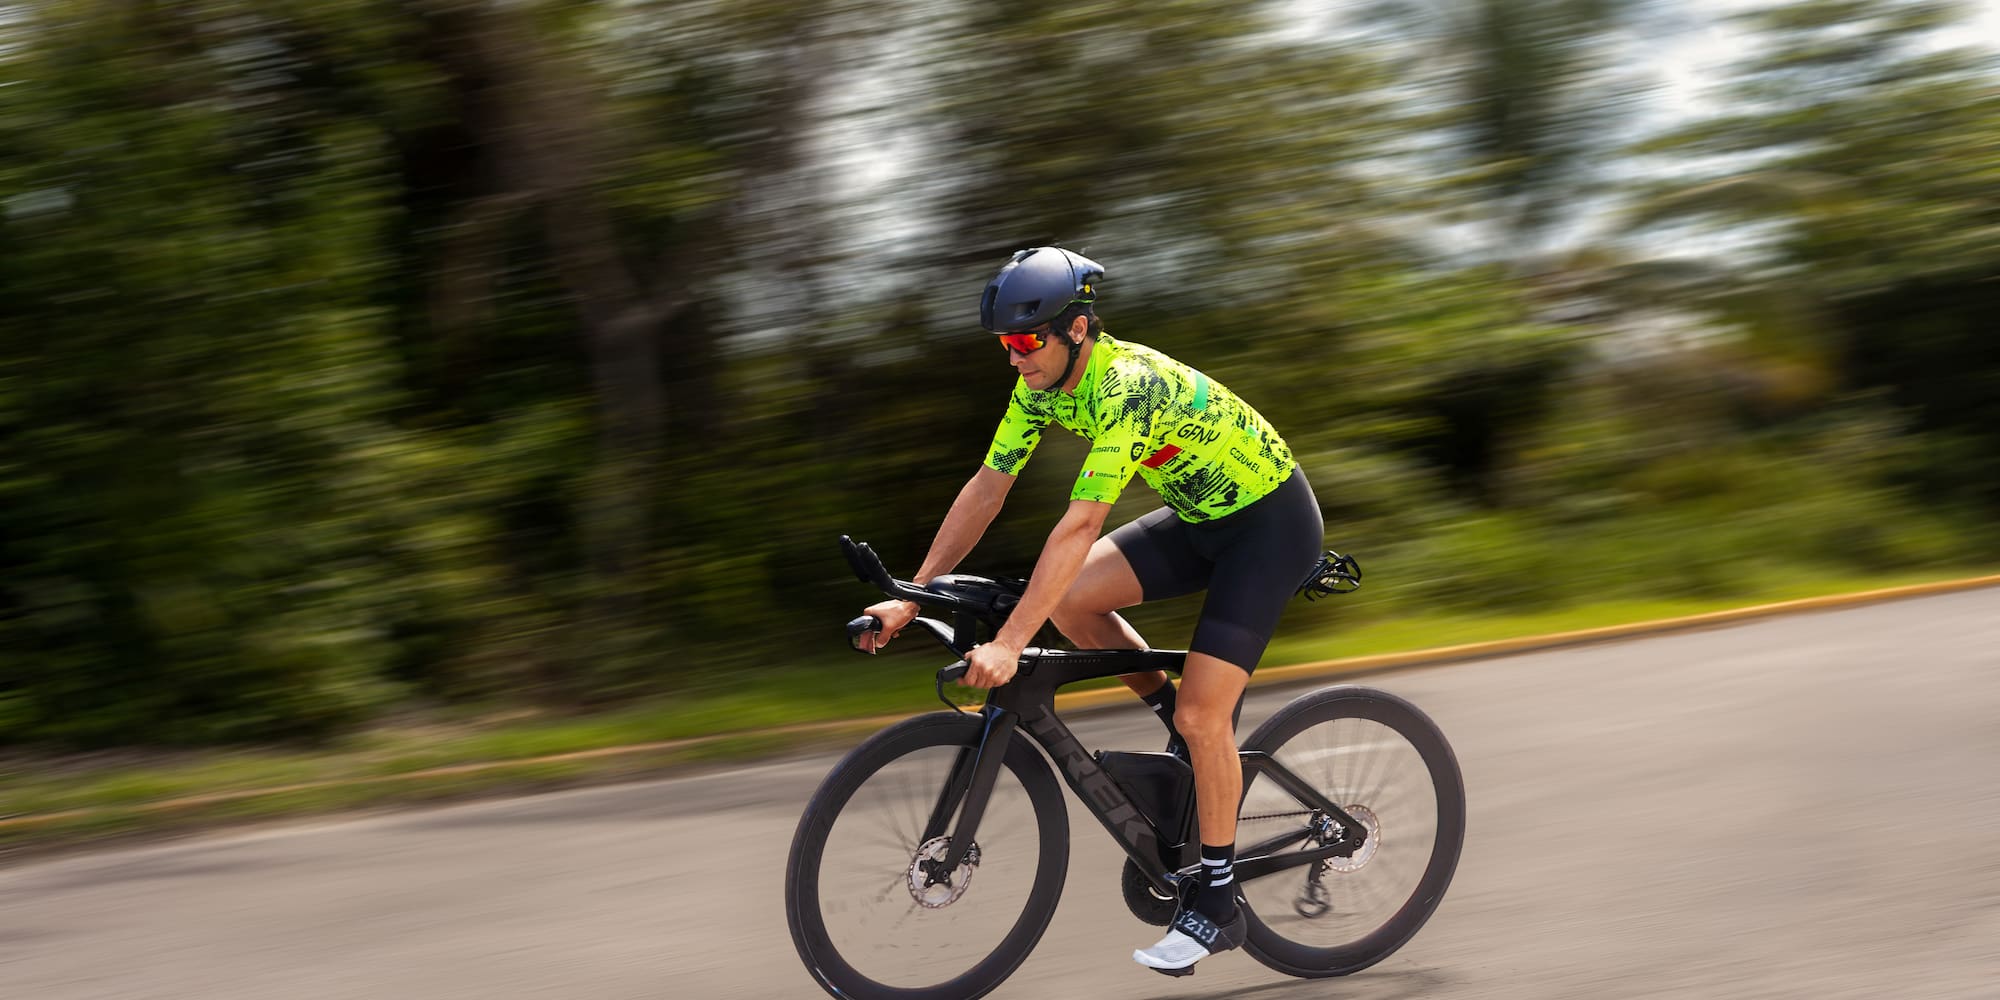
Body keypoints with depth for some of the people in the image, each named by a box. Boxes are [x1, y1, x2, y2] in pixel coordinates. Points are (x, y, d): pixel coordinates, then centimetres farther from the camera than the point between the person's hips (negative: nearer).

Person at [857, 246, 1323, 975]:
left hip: (1271, 523, -8)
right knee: (1070, 599, -10)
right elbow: (986, 489, -3)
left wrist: (1009, 644, -41)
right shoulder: (1042, 383, -7)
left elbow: (1079, 526, -38)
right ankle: (1192, 731, 9)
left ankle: (1217, 905, 0)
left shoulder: (1128, 387, -32)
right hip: (1201, 516, 8)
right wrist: (909, 597, -7)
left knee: (1200, 718, -14)